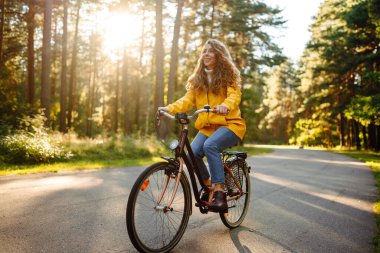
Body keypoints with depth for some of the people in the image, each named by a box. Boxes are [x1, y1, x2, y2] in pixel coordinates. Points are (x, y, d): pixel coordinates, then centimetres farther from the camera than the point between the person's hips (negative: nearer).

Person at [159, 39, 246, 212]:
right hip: (207, 126, 4)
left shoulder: (228, 75, 2)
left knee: (210, 146, -33)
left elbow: (234, 95, -15)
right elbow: (188, 99, 1)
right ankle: (208, 185, 6)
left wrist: (225, 106, -39)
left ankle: (219, 194, -28)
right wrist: (170, 108, -18)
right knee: (192, 153, -20)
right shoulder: (198, 78, 13)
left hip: (229, 123, -4)